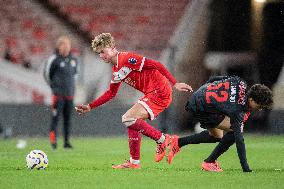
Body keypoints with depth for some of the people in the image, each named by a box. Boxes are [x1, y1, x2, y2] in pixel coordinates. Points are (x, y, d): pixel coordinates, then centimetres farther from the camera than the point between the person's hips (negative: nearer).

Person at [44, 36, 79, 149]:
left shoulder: (73, 60, 8)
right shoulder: (54, 59, -8)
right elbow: (47, 74, 2)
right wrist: (53, 86, 8)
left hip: (70, 94, 5)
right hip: (58, 94, -5)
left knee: (68, 118, 6)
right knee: (56, 117, -8)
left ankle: (67, 142, 10)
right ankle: (53, 140, -3)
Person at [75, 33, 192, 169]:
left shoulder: (127, 58, -14)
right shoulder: (116, 71, 16)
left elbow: (156, 65, -17)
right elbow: (110, 93, 28)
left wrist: (175, 84, -21)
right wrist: (90, 107, 23)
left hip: (160, 92, -10)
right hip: (151, 94, 10)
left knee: (128, 119, -15)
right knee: (132, 122, 13)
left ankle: (163, 140, -6)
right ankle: (134, 162, 19)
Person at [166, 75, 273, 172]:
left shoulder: (241, 84, -10)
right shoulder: (238, 111, -28)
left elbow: (213, 79, 4)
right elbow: (239, 139, -28)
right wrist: (246, 169, -27)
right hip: (199, 108, -9)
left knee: (216, 136, 25)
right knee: (234, 132, -14)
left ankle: (178, 142, 34)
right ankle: (209, 162, -2)